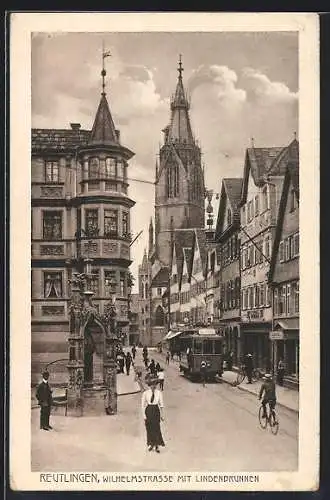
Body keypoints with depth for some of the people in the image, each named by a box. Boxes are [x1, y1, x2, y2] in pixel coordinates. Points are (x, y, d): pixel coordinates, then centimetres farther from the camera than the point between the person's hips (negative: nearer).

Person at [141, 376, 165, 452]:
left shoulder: (159, 393, -5)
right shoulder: (145, 393, -7)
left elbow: (161, 404, 2)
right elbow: (143, 405, -2)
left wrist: (162, 414, 4)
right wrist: (144, 415, -5)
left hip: (156, 410, 0)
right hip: (148, 410, 0)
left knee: (156, 428, -2)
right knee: (149, 428, 8)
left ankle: (156, 446, 10)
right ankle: (151, 444, 26)